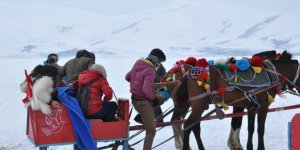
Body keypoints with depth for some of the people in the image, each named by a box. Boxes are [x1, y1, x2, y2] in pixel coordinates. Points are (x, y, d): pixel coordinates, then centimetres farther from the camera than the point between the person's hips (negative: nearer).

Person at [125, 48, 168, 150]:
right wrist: (154, 98, -15)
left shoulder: (138, 64, 1)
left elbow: (127, 77, 15)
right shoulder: (150, 70, -23)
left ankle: (142, 117, 26)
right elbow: (147, 90, -34)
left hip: (135, 97, 9)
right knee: (151, 131, -1)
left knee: (161, 99, 29)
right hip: (143, 102, -9)